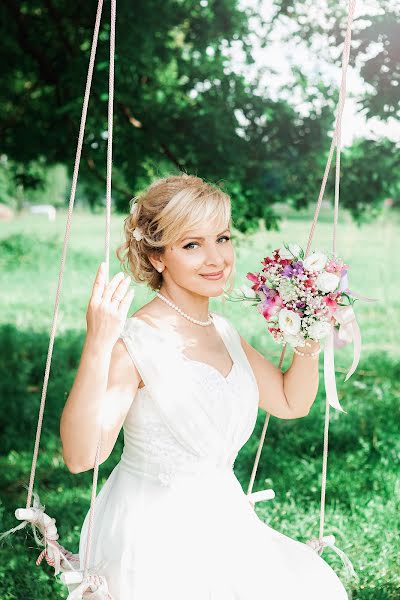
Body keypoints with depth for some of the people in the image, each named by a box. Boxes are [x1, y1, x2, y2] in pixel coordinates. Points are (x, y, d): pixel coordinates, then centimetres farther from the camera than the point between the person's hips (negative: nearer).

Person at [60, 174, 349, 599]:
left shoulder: (223, 332, 4)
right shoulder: (134, 343, -20)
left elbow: (292, 402, 16)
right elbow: (81, 455, -29)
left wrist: (309, 342, 0)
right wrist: (96, 346, -37)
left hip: (222, 523, 7)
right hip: (151, 535, -7)